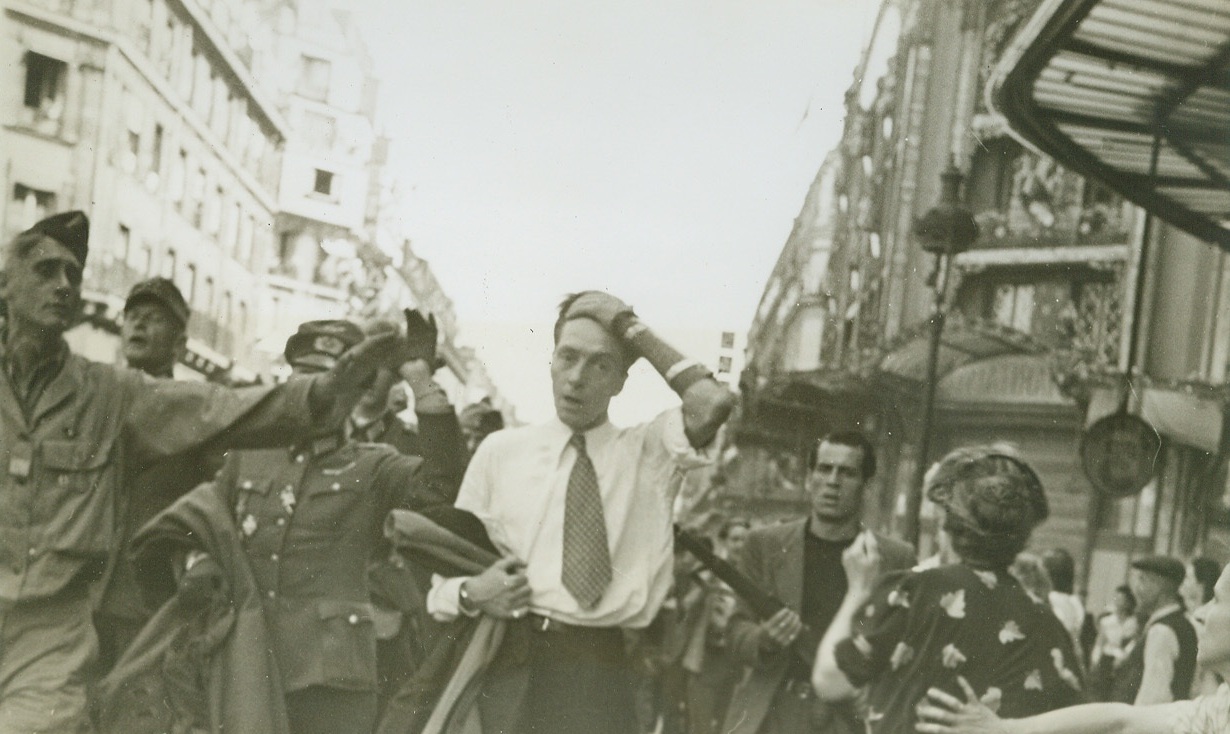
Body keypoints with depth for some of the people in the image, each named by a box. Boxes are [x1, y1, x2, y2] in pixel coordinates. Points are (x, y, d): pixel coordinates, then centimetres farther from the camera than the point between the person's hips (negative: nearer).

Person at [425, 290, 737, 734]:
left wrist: (634, 331, -4)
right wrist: (469, 595, -9)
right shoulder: (500, 451, 11)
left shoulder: (649, 452, 9)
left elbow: (714, 405, -12)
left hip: (605, 671, -1)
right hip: (514, 670, 1)